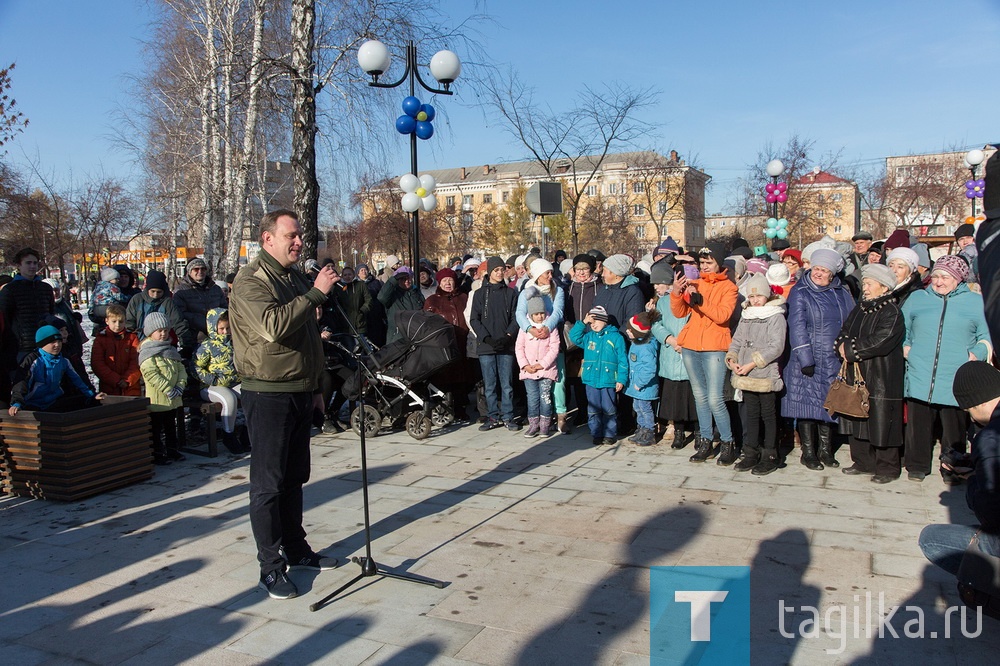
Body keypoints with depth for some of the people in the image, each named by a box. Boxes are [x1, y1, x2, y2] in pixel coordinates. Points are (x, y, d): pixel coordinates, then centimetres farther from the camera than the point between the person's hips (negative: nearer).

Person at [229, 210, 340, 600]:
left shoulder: (297, 278, 16)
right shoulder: (251, 281, -11)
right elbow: (273, 326, -30)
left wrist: (315, 388, 22)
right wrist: (316, 293, -24)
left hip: (299, 393, 8)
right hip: (268, 395, -8)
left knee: (294, 478, 16)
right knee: (268, 483, -1)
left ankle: (296, 550, 28)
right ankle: (271, 567, 8)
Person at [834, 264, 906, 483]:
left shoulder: (892, 313, -10)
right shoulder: (859, 309, 14)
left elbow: (878, 342, -20)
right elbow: (843, 333, 11)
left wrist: (850, 349, -12)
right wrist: (845, 345, -11)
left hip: (882, 379, -7)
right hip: (856, 376, 7)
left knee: (881, 424, -2)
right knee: (858, 422, 12)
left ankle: (887, 468, 10)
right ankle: (863, 463, 24)